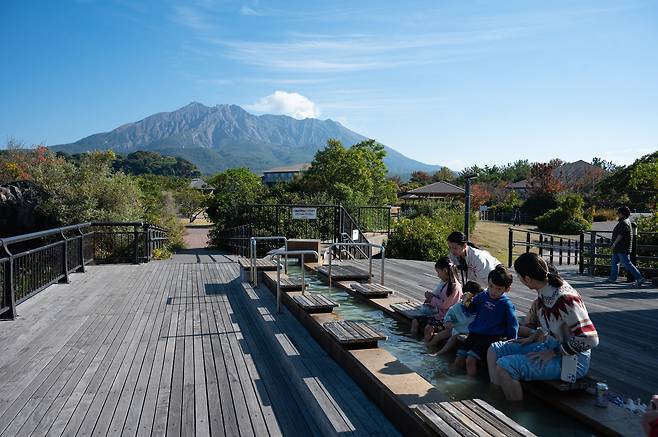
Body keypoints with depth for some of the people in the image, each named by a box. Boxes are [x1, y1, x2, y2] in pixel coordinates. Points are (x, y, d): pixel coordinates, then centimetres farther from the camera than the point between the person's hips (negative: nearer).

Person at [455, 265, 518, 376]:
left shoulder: (507, 304, -7)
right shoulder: (483, 296, 7)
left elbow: (512, 325, 0)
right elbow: (470, 311, 17)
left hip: (491, 337, -5)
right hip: (474, 333, 5)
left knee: (470, 361, -23)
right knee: (458, 362, -4)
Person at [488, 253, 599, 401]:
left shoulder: (565, 298, -28)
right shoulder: (543, 290, -2)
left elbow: (590, 339, -27)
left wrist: (553, 353, -20)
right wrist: (533, 337, 7)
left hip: (571, 359, -9)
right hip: (550, 344, 9)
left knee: (504, 367, -23)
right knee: (494, 350, 5)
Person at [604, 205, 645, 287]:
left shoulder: (623, 223, -17)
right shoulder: (626, 221, 16)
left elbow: (621, 235, -24)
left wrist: (614, 244, -20)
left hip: (622, 248, -11)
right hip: (619, 248, 11)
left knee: (627, 263, -10)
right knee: (614, 262, 15)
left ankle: (639, 278, -8)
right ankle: (612, 278, 22)